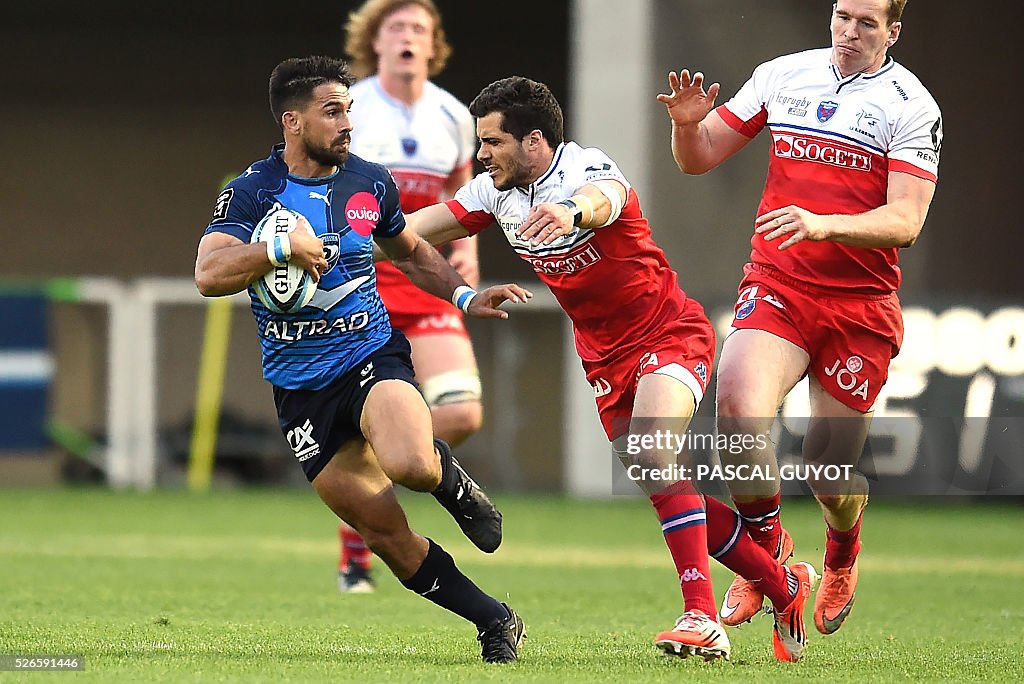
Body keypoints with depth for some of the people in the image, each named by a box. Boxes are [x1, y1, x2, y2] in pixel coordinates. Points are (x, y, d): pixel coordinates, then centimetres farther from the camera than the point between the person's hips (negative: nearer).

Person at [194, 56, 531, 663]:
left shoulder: (370, 182, 4)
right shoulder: (252, 193, -5)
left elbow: (412, 253, 23)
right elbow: (209, 275, -18)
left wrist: (466, 295, 9)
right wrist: (282, 249, -30)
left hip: (373, 356, 0)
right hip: (302, 392, 0)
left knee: (410, 465, -33)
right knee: (388, 537, -2)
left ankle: (453, 480, 3)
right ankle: (496, 623, 12)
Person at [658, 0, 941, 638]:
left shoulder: (913, 106, -4)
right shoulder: (782, 76, 6)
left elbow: (904, 222, -13)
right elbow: (699, 157, 12)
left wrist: (823, 224, -29)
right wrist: (687, 123, -11)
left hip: (862, 307, -1)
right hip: (776, 289, 1)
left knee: (830, 474, 2)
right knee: (739, 415, -25)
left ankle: (842, 558, 40)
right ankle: (767, 548, 2)